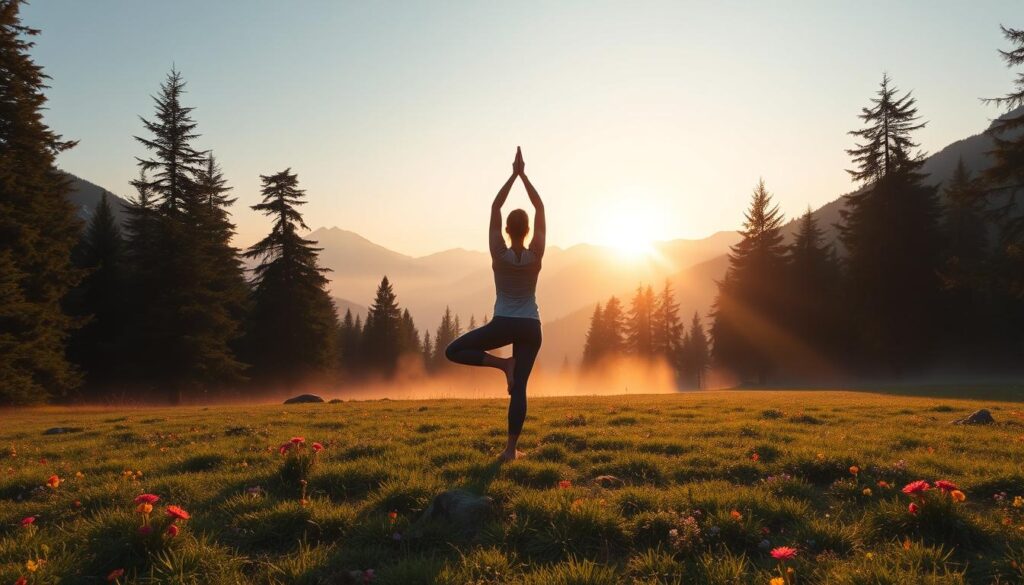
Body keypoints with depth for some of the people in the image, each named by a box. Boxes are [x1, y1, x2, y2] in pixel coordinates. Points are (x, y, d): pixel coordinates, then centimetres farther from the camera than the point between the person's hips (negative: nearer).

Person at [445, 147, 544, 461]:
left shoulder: (499, 254, -9)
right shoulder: (536, 255, -7)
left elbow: (494, 208, -3)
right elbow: (540, 209, -1)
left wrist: (513, 175, -1)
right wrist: (524, 175, -1)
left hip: (503, 325, -2)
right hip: (531, 327, 2)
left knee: (453, 351, 11)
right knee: (519, 387, 3)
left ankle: (502, 363, -5)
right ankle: (511, 448, 0)